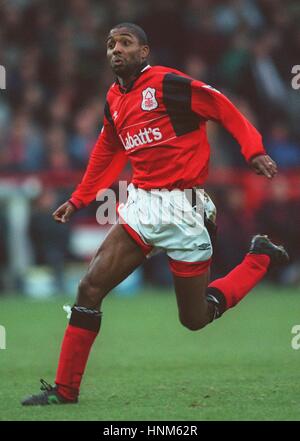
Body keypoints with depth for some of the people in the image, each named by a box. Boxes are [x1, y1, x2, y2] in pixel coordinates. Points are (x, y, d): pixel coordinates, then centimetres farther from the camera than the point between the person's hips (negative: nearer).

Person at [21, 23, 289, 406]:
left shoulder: (169, 84, -11)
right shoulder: (113, 100, 11)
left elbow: (226, 111, -7)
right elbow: (107, 154, 26)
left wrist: (254, 151, -19)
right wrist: (79, 199, 23)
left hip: (183, 208, -6)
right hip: (141, 204, 6)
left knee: (195, 318, 3)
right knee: (90, 288, -9)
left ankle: (260, 257, 27)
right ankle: (64, 389, -2)